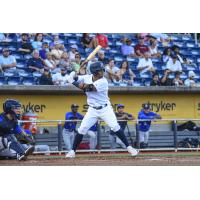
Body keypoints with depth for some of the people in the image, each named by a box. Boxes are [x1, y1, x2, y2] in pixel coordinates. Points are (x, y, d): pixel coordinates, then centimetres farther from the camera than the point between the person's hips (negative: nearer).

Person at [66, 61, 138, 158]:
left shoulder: (103, 82, -18)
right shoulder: (87, 78, -3)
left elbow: (90, 87, -29)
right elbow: (71, 78, 0)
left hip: (105, 109, -3)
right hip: (92, 110, 3)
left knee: (115, 127, -13)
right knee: (82, 129, -3)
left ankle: (129, 147, -5)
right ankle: (72, 151, 7)